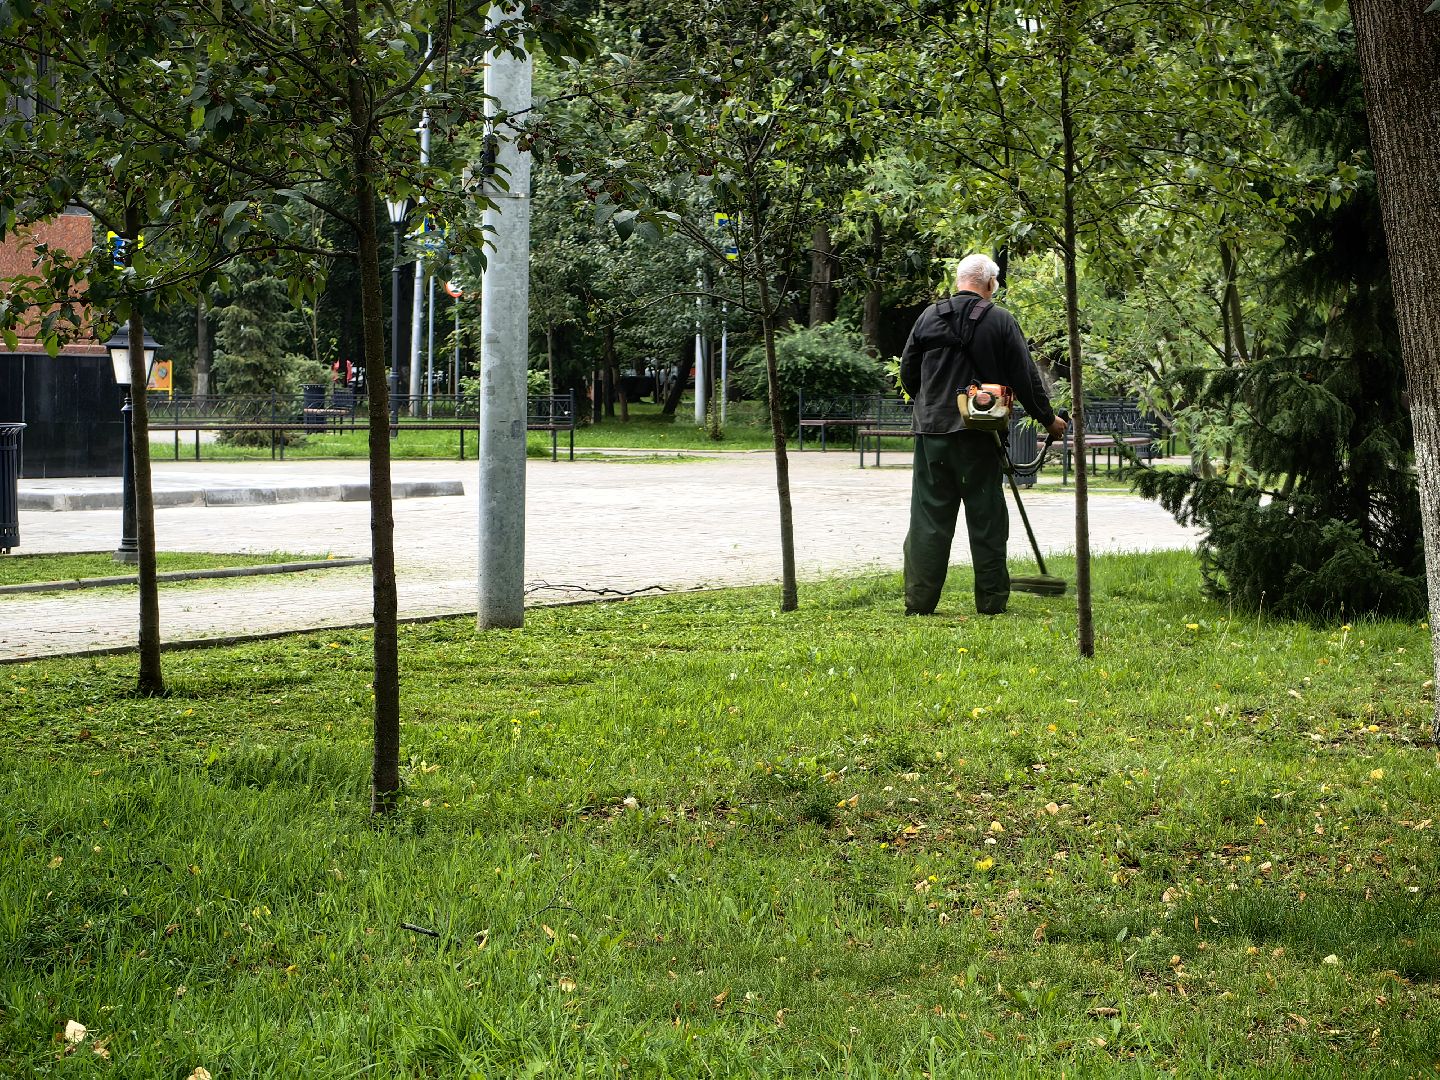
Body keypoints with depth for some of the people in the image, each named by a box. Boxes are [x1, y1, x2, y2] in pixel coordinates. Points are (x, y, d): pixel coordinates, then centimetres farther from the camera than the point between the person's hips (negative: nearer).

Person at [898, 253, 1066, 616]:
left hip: (931, 432, 2)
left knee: (929, 517, 5)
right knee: (986, 518, 6)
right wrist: (1048, 419, 13)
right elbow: (1025, 377, 0)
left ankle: (919, 600, 2)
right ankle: (992, 600, 9)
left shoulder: (929, 316, 3)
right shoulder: (1001, 321, -3)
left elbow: (907, 373, 11)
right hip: (979, 436, -2)